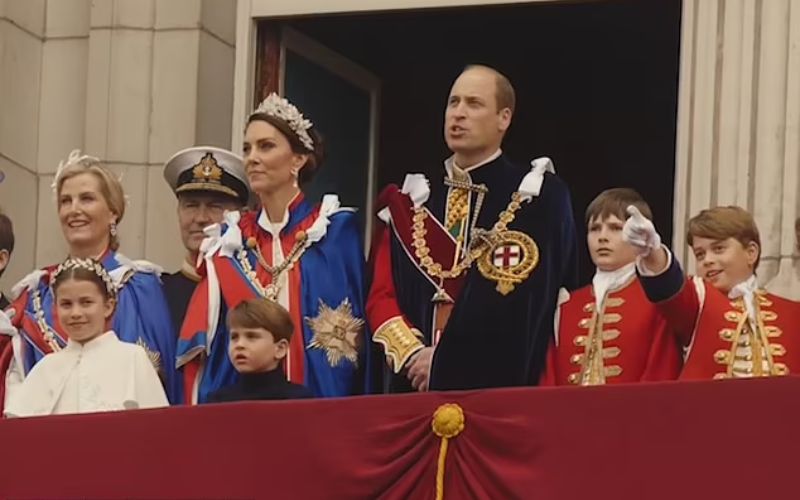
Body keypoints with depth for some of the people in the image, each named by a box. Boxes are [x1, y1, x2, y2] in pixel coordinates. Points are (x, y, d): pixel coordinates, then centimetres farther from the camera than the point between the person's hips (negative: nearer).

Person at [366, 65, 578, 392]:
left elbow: (525, 301, -10)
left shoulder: (540, 197, 0)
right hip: (414, 388, 4)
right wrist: (413, 355, -11)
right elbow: (382, 295, 7)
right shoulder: (410, 202, 14)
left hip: (500, 388, -4)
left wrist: (443, 360, -12)